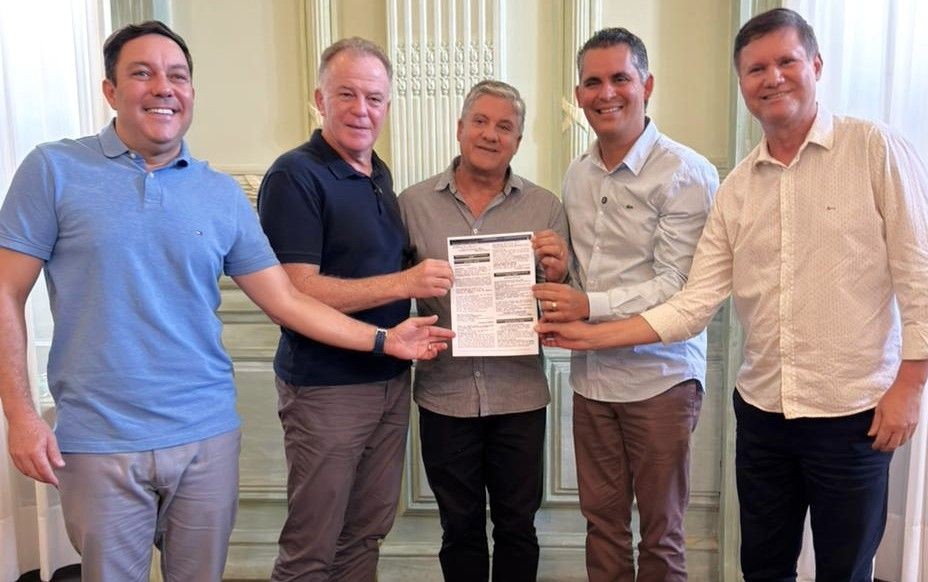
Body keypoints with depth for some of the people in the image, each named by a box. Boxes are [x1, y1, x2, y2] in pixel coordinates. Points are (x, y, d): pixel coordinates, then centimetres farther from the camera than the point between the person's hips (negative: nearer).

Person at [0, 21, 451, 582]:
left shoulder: (223, 194, 4)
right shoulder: (54, 170, -3)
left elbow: (287, 299, 4)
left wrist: (383, 340, -2)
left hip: (207, 436, 3)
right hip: (99, 442, -2)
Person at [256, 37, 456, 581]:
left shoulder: (380, 175, 11)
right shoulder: (296, 175, -14)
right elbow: (297, 291, -21)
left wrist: (432, 274, 4)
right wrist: (405, 282, -25)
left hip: (391, 381, 7)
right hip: (326, 389, -7)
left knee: (366, 535, 18)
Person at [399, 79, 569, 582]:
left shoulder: (545, 208, 1)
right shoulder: (413, 203, 1)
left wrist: (557, 275, -18)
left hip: (519, 394, 0)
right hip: (444, 393, 0)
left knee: (517, 526, 15)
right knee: (460, 527, 17)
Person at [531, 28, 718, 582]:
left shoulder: (686, 174, -11)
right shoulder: (577, 176, 9)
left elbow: (677, 287, -16)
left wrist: (590, 306, -22)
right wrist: (555, 272, -4)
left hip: (659, 375, -5)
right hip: (591, 373, 6)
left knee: (660, 530, 10)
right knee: (602, 518, 17)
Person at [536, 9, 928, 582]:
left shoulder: (875, 149, -7)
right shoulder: (736, 188, 5)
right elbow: (693, 305, 1)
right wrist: (592, 336, -3)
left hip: (854, 412, -4)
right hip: (762, 409, 4)